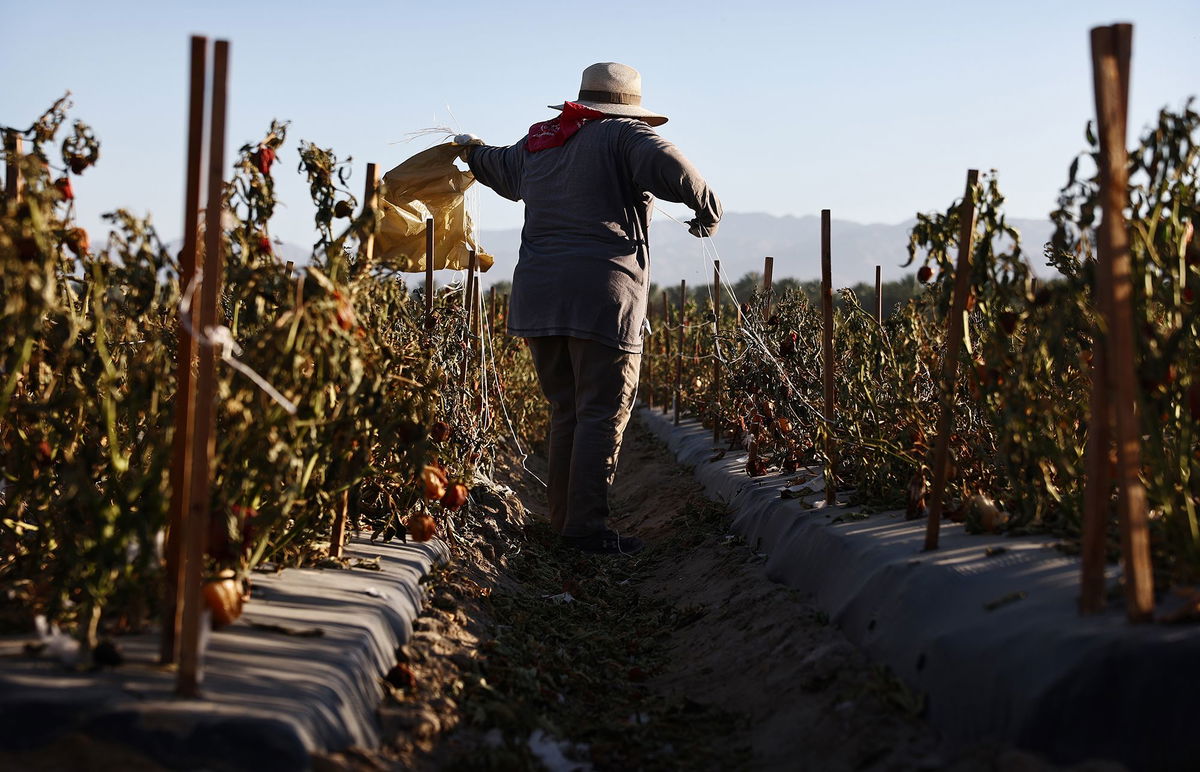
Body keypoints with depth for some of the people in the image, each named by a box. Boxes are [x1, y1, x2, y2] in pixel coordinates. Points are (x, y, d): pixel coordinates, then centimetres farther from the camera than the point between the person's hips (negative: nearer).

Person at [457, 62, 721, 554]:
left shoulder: (537, 143, 19)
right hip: (601, 296, -7)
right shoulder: (623, 136, -2)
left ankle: (563, 522, 18)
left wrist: (472, 151, 63)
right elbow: (673, 170, -20)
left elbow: (501, 170, 40)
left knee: (565, 412, 15)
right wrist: (708, 212, -1)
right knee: (602, 415, -3)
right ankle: (587, 527, -6)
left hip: (539, 294, 7)